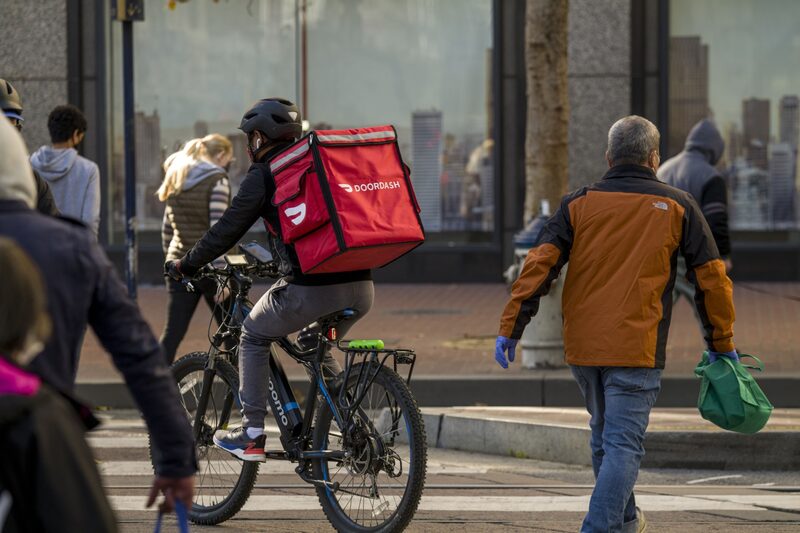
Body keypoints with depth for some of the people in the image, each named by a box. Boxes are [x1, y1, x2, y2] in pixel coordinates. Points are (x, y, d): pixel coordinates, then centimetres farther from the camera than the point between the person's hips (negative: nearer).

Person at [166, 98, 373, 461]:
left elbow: (226, 232, 4)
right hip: (360, 287, 6)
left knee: (253, 337, 18)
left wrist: (186, 265, 18)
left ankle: (252, 435, 13)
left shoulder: (263, 175, 2)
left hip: (312, 290, -6)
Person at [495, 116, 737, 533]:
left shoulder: (579, 203, 4)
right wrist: (722, 343, 16)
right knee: (623, 446, -5)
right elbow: (712, 279, 5)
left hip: (582, 347, 4)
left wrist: (511, 328, -1)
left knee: (604, 437, 22)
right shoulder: (677, 207, 1)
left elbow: (539, 265, -4)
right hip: (636, 349, -4)